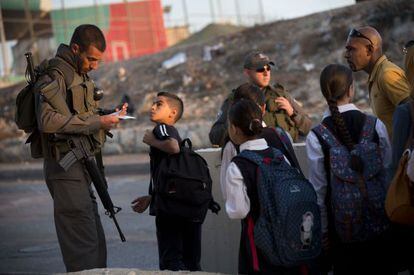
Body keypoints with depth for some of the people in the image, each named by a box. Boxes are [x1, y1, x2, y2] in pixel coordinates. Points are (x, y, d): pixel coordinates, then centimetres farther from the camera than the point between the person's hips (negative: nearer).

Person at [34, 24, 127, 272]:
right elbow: (48, 120, -25)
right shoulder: (55, 75, -12)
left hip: (81, 167, 10)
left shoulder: (80, 75, 18)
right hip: (65, 167, -10)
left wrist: (109, 117, 7)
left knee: (96, 241, 13)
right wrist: (97, 122, -22)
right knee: (83, 244, -12)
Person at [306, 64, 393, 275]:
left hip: (342, 226, -1)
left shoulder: (316, 137, -11)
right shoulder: (375, 125, -8)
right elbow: (388, 169, 1)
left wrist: (323, 232, 2)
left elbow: (319, 188, -6)